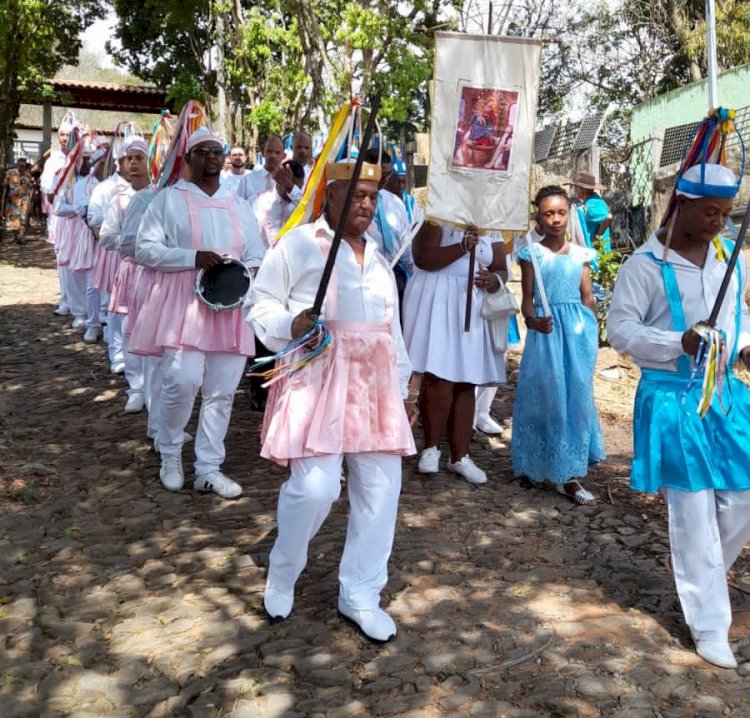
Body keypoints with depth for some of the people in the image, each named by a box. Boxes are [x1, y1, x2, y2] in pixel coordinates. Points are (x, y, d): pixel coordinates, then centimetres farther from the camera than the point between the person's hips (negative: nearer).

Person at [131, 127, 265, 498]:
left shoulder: (239, 206, 18)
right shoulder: (169, 199, 5)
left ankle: (208, 469, 13)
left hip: (229, 306, 4)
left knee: (221, 390, 3)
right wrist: (193, 257, -16)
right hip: (183, 304, -4)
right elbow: (145, 248, -3)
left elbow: (257, 257, 18)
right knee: (181, 381, -16)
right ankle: (170, 456, 10)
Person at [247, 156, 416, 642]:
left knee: (381, 488, 3)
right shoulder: (299, 243, 2)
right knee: (314, 487, -15)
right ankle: (282, 575, 16)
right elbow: (261, 303, 0)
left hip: (375, 384, 7)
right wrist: (289, 325, -20)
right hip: (318, 379, -6)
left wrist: (403, 386, 20)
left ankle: (361, 595, 19)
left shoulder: (378, 255, 22)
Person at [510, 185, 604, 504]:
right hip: (546, 329, -3)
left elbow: (588, 297, 12)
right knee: (544, 394, 0)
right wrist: (532, 320, -23)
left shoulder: (580, 254, 9)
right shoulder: (532, 253, 1)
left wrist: (592, 333, 8)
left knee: (576, 395, 2)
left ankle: (567, 474, 10)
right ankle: (536, 466, 16)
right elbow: (527, 299, -3)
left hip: (577, 329, 3)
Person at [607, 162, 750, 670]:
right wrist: (680, 343, -26)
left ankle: (699, 575, 37)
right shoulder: (646, 265, -12)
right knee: (693, 513, 1)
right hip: (673, 399, -6)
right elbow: (620, 330, -13)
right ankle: (709, 624, 15)